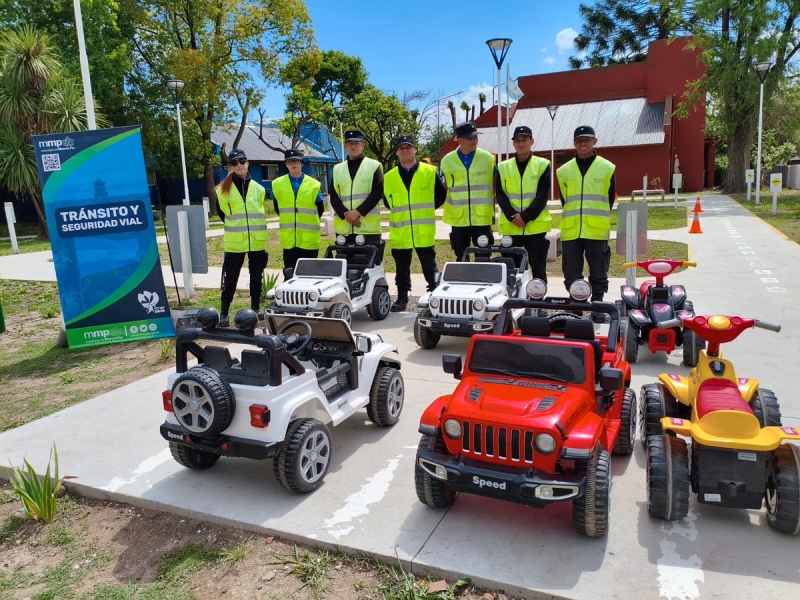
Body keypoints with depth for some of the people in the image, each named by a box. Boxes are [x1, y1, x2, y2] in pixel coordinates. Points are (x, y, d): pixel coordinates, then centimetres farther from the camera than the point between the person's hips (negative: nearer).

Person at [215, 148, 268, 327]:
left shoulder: (259, 189, 6)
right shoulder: (223, 190, -2)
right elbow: (223, 212, 12)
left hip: (257, 241, 3)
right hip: (234, 242, -3)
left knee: (256, 277, 11)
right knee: (230, 279, -1)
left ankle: (255, 309, 24)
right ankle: (224, 313, 6)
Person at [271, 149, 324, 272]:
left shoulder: (314, 184, 3)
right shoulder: (277, 184, 6)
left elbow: (320, 208, 10)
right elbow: (277, 208, 16)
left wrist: (310, 222, 5)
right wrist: (288, 220, 11)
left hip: (309, 237, -1)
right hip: (288, 237, 1)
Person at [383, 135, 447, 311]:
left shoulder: (430, 172, 2)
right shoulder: (389, 177, 6)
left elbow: (441, 195, 9)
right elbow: (387, 201, 20)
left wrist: (426, 211, 9)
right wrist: (399, 212, 12)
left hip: (424, 232, -2)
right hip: (399, 234, 2)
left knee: (430, 268, 5)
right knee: (402, 270, 10)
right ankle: (402, 297, 21)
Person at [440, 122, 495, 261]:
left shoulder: (488, 158, 0)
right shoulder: (447, 161, 1)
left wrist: (487, 204, 5)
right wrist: (454, 203, 7)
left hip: (482, 217, -1)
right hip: (458, 218, 1)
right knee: (461, 258, 9)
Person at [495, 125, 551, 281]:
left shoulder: (542, 165, 4)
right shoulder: (503, 167, 9)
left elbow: (542, 196, -4)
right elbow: (500, 196, 2)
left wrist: (526, 216, -15)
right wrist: (512, 216, -12)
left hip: (535, 226, -1)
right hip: (510, 226, 2)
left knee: (538, 267, 3)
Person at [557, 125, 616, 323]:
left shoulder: (607, 168, 5)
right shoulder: (564, 171, 9)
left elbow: (610, 200, 10)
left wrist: (600, 220, 11)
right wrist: (573, 218, 11)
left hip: (597, 231, -1)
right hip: (570, 231, 2)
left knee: (598, 273, 5)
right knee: (572, 275, 5)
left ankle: (597, 307, 16)